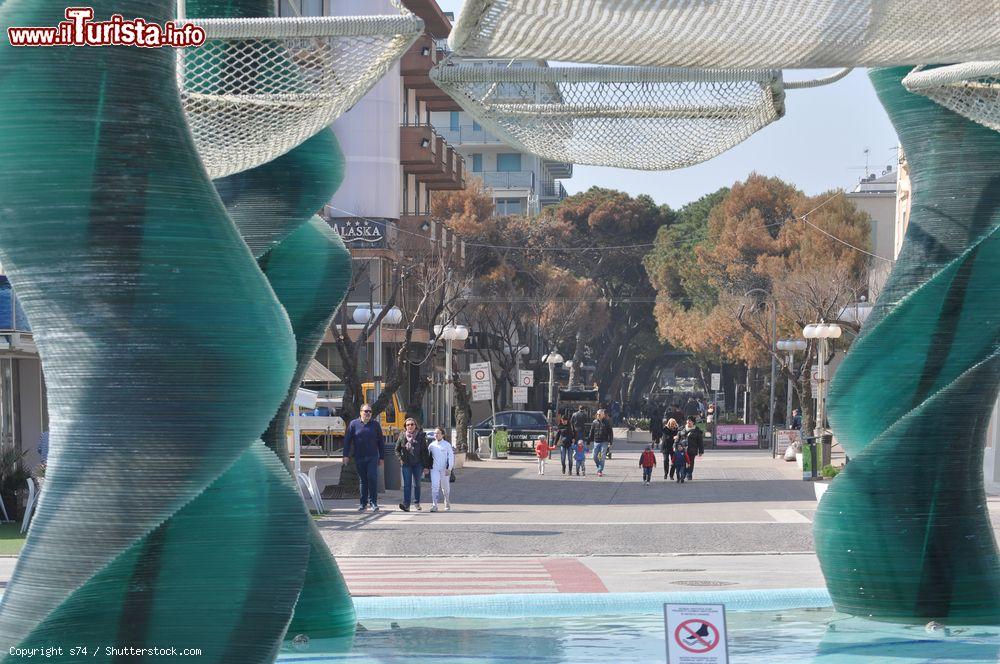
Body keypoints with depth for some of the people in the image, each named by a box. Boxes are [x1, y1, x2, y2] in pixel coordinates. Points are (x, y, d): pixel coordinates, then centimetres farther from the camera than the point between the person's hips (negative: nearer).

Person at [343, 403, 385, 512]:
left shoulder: (375, 424, 6)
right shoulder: (353, 424, 4)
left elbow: (381, 441, 10)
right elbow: (347, 440, 4)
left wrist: (381, 457, 7)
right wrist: (346, 455, -4)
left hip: (372, 457, -1)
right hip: (359, 458, 1)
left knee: (372, 478, -13)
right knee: (362, 481, 6)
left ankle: (373, 502, -7)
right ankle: (363, 503, 14)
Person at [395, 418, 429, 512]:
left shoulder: (421, 436, -1)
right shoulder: (402, 436, 2)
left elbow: (425, 451, 1)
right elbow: (397, 449, 14)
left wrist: (426, 465, -3)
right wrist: (400, 458, -3)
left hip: (418, 464, 0)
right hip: (406, 464, 0)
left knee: (416, 484, 11)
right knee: (407, 484, -9)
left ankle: (417, 502, 28)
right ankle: (406, 504, -15)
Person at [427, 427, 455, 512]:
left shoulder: (447, 445, 1)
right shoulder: (431, 445, 8)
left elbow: (451, 457, -2)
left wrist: (449, 468, -11)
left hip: (445, 470, -1)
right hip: (434, 469, 1)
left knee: (446, 488, 10)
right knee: (434, 487, -13)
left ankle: (447, 505, 27)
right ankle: (434, 505, -17)